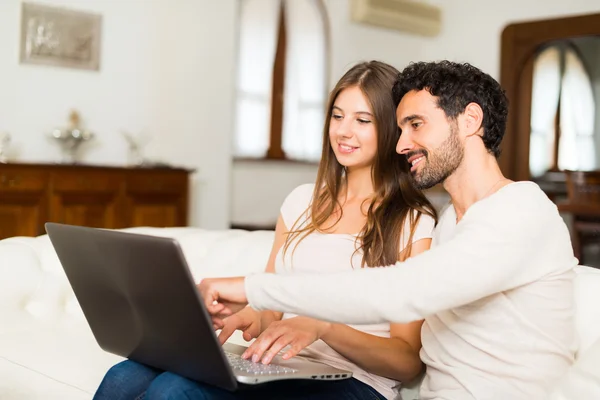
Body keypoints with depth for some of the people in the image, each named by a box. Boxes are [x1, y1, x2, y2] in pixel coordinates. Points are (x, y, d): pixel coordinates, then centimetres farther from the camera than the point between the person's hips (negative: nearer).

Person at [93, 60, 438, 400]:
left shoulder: (415, 223, -1)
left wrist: (322, 326, -21)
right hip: (279, 369, 5)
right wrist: (250, 318, -6)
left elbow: (409, 360, -5)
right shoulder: (303, 201, 16)